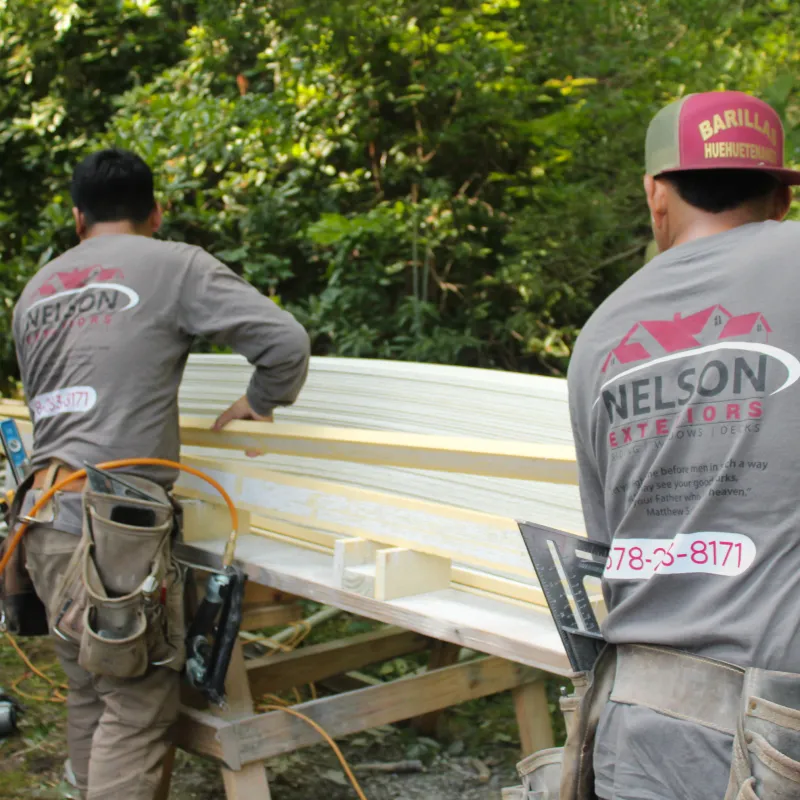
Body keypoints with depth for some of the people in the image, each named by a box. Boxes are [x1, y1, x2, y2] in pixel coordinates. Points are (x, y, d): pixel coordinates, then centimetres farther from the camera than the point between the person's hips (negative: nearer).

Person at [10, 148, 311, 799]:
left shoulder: (34, 291, 19)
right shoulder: (175, 265, 0)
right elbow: (286, 342, -7)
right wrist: (259, 403, 12)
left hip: (42, 518, 7)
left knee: (89, 696, 17)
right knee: (138, 708, -1)